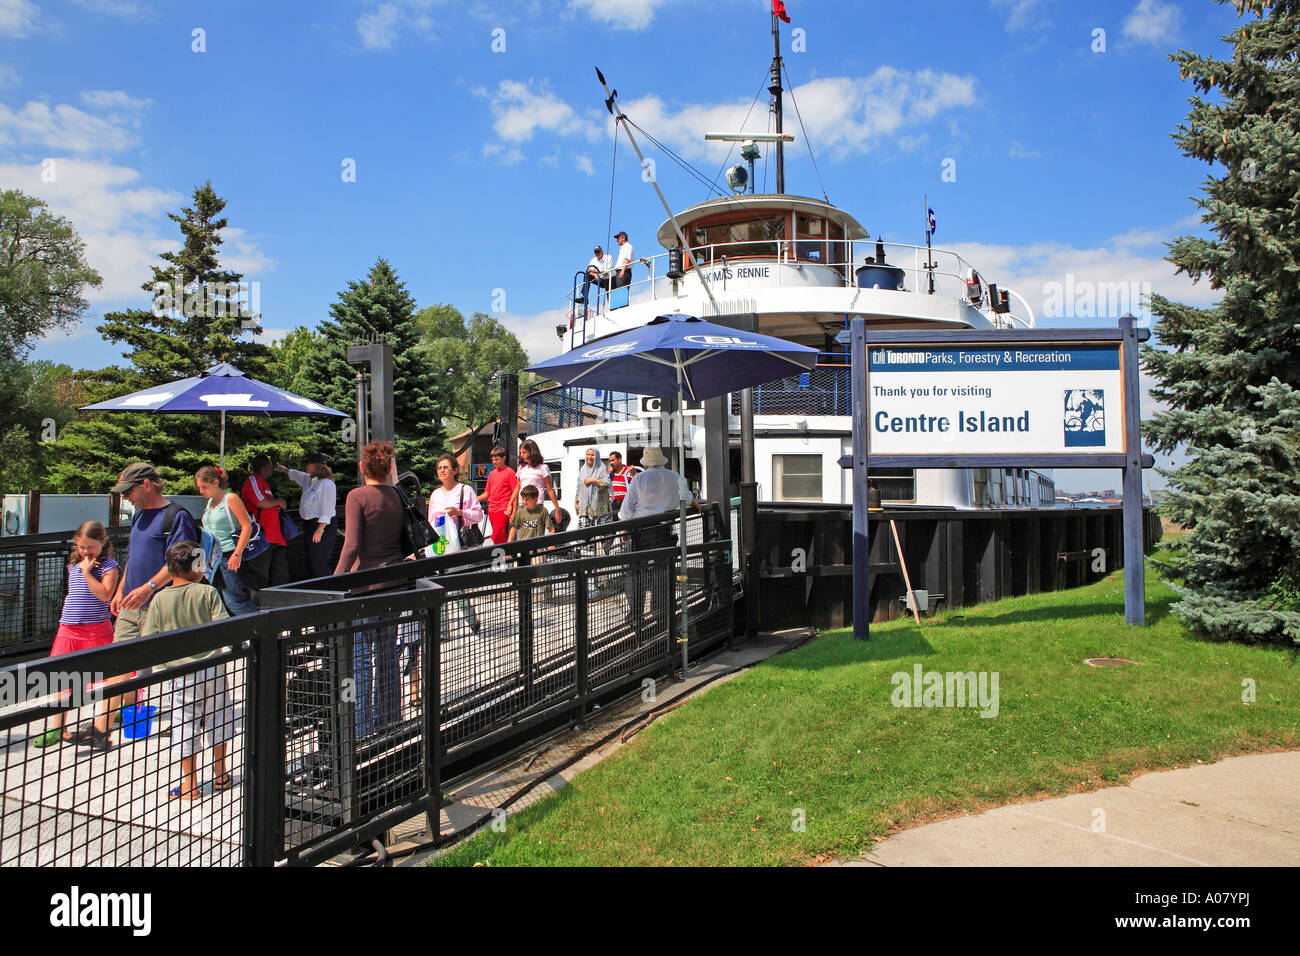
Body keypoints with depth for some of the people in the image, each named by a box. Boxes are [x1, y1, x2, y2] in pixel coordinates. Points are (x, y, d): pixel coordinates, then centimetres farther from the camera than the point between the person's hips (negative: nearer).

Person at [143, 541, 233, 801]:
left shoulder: (159, 599, -4)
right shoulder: (208, 593, -8)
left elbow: (149, 640, -3)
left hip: (180, 674, 0)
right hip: (212, 668, 0)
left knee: (185, 726, 9)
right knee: (217, 719, 16)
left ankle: (189, 784, 14)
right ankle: (220, 774, 27)